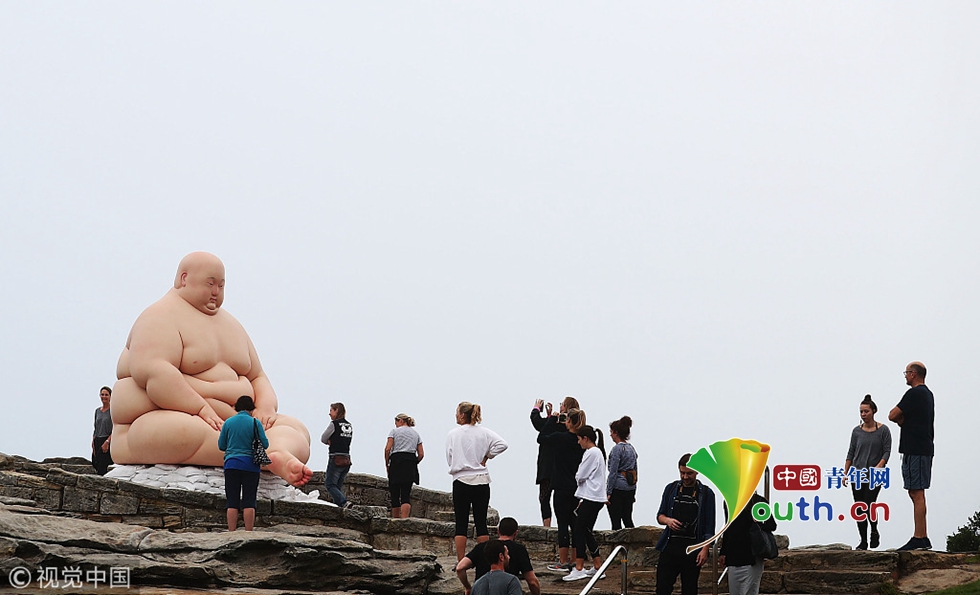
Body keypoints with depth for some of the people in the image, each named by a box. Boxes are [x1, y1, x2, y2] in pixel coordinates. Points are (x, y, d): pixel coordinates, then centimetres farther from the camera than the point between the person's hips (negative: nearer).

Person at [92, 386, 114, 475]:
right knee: (97, 468, 2)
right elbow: (95, 430, 17)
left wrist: (107, 441, -19)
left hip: (108, 442, -6)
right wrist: (93, 444, 8)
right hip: (98, 442, 6)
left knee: (103, 469, -12)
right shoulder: (97, 410, 15)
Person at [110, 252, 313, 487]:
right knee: (185, 431, -42)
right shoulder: (161, 318, -3)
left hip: (229, 428, 8)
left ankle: (281, 454, -48)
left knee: (294, 428, -13)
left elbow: (257, 378, 23)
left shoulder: (229, 324, 24)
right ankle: (269, 455, -51)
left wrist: (265, 408, -1)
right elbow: (149, 371, -21)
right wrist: (201, 408, -27)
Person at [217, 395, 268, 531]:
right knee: (249, 502, 1)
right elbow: (265, 444, -2)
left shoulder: (228, 422, 3)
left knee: (232, 502, 4)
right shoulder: (255, 423, -4)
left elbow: (221, 446, 8)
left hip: (231, 465, 2)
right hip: (251, 465, -1)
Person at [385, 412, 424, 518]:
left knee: (395, 493, 5)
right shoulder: (416, 434, 19)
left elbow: (387, 449, -5)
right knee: (406, 494, -5)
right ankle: (404, 520, -23)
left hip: (396, 462, -3)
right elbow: (421, 454, 11)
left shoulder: (395, 431, 7)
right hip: (411, 462, 3)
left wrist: (387, 464, 4)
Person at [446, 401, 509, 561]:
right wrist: (486, 457, 1)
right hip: (481, 481, 2)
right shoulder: (483, 432, 1)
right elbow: (502, 444, -9)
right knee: (481, 522, 6)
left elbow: (450, 459, -1)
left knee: (461, 523, 2)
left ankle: (460, 562, 0)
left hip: (461, 482, -2)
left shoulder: (453, 434, -4)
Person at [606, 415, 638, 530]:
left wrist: (608, 492, -13)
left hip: (618, 487, -8)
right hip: (630, 487, 8)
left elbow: (613, 472, -15)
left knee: (616, 521, -4)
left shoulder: (617, 449, -12)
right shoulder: (631, 448, 12)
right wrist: (633, 492, 22)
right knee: (628, 519, 11)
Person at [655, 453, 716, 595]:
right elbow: (660, 515, 14)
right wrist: (667, 520, -10)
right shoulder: (671, 489, 10)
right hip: (670, 546, 2)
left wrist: (705, 549, -8)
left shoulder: (706, 493, 3)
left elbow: (709, 526, 1)